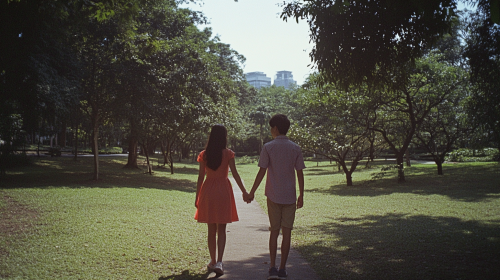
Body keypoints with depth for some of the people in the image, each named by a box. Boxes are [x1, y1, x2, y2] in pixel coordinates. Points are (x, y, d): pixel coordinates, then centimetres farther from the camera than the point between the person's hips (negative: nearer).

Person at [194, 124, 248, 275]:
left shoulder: (203, 154, 1)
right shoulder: (228, 153, -6)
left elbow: (201, 177, 1)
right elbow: (235, 174, -9)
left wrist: (197, 197, 7)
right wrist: (244, 191, -5)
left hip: (208, 190, 2)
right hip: (223, 190, -2)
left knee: (211, 229, 12)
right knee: (221, 229, 3)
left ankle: (213, 261, 20)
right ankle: (219, 262, -10)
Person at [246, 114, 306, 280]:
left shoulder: (268, 147, -5)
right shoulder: (295, 148, 1)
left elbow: (262, 172, -7)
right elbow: (300, 173, 1)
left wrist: (252, 192, 1)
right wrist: (301, 196, 9)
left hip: (273, 196, -1)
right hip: (290, 196, 1)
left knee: (274, 232, 9)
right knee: (287, 232, 5)